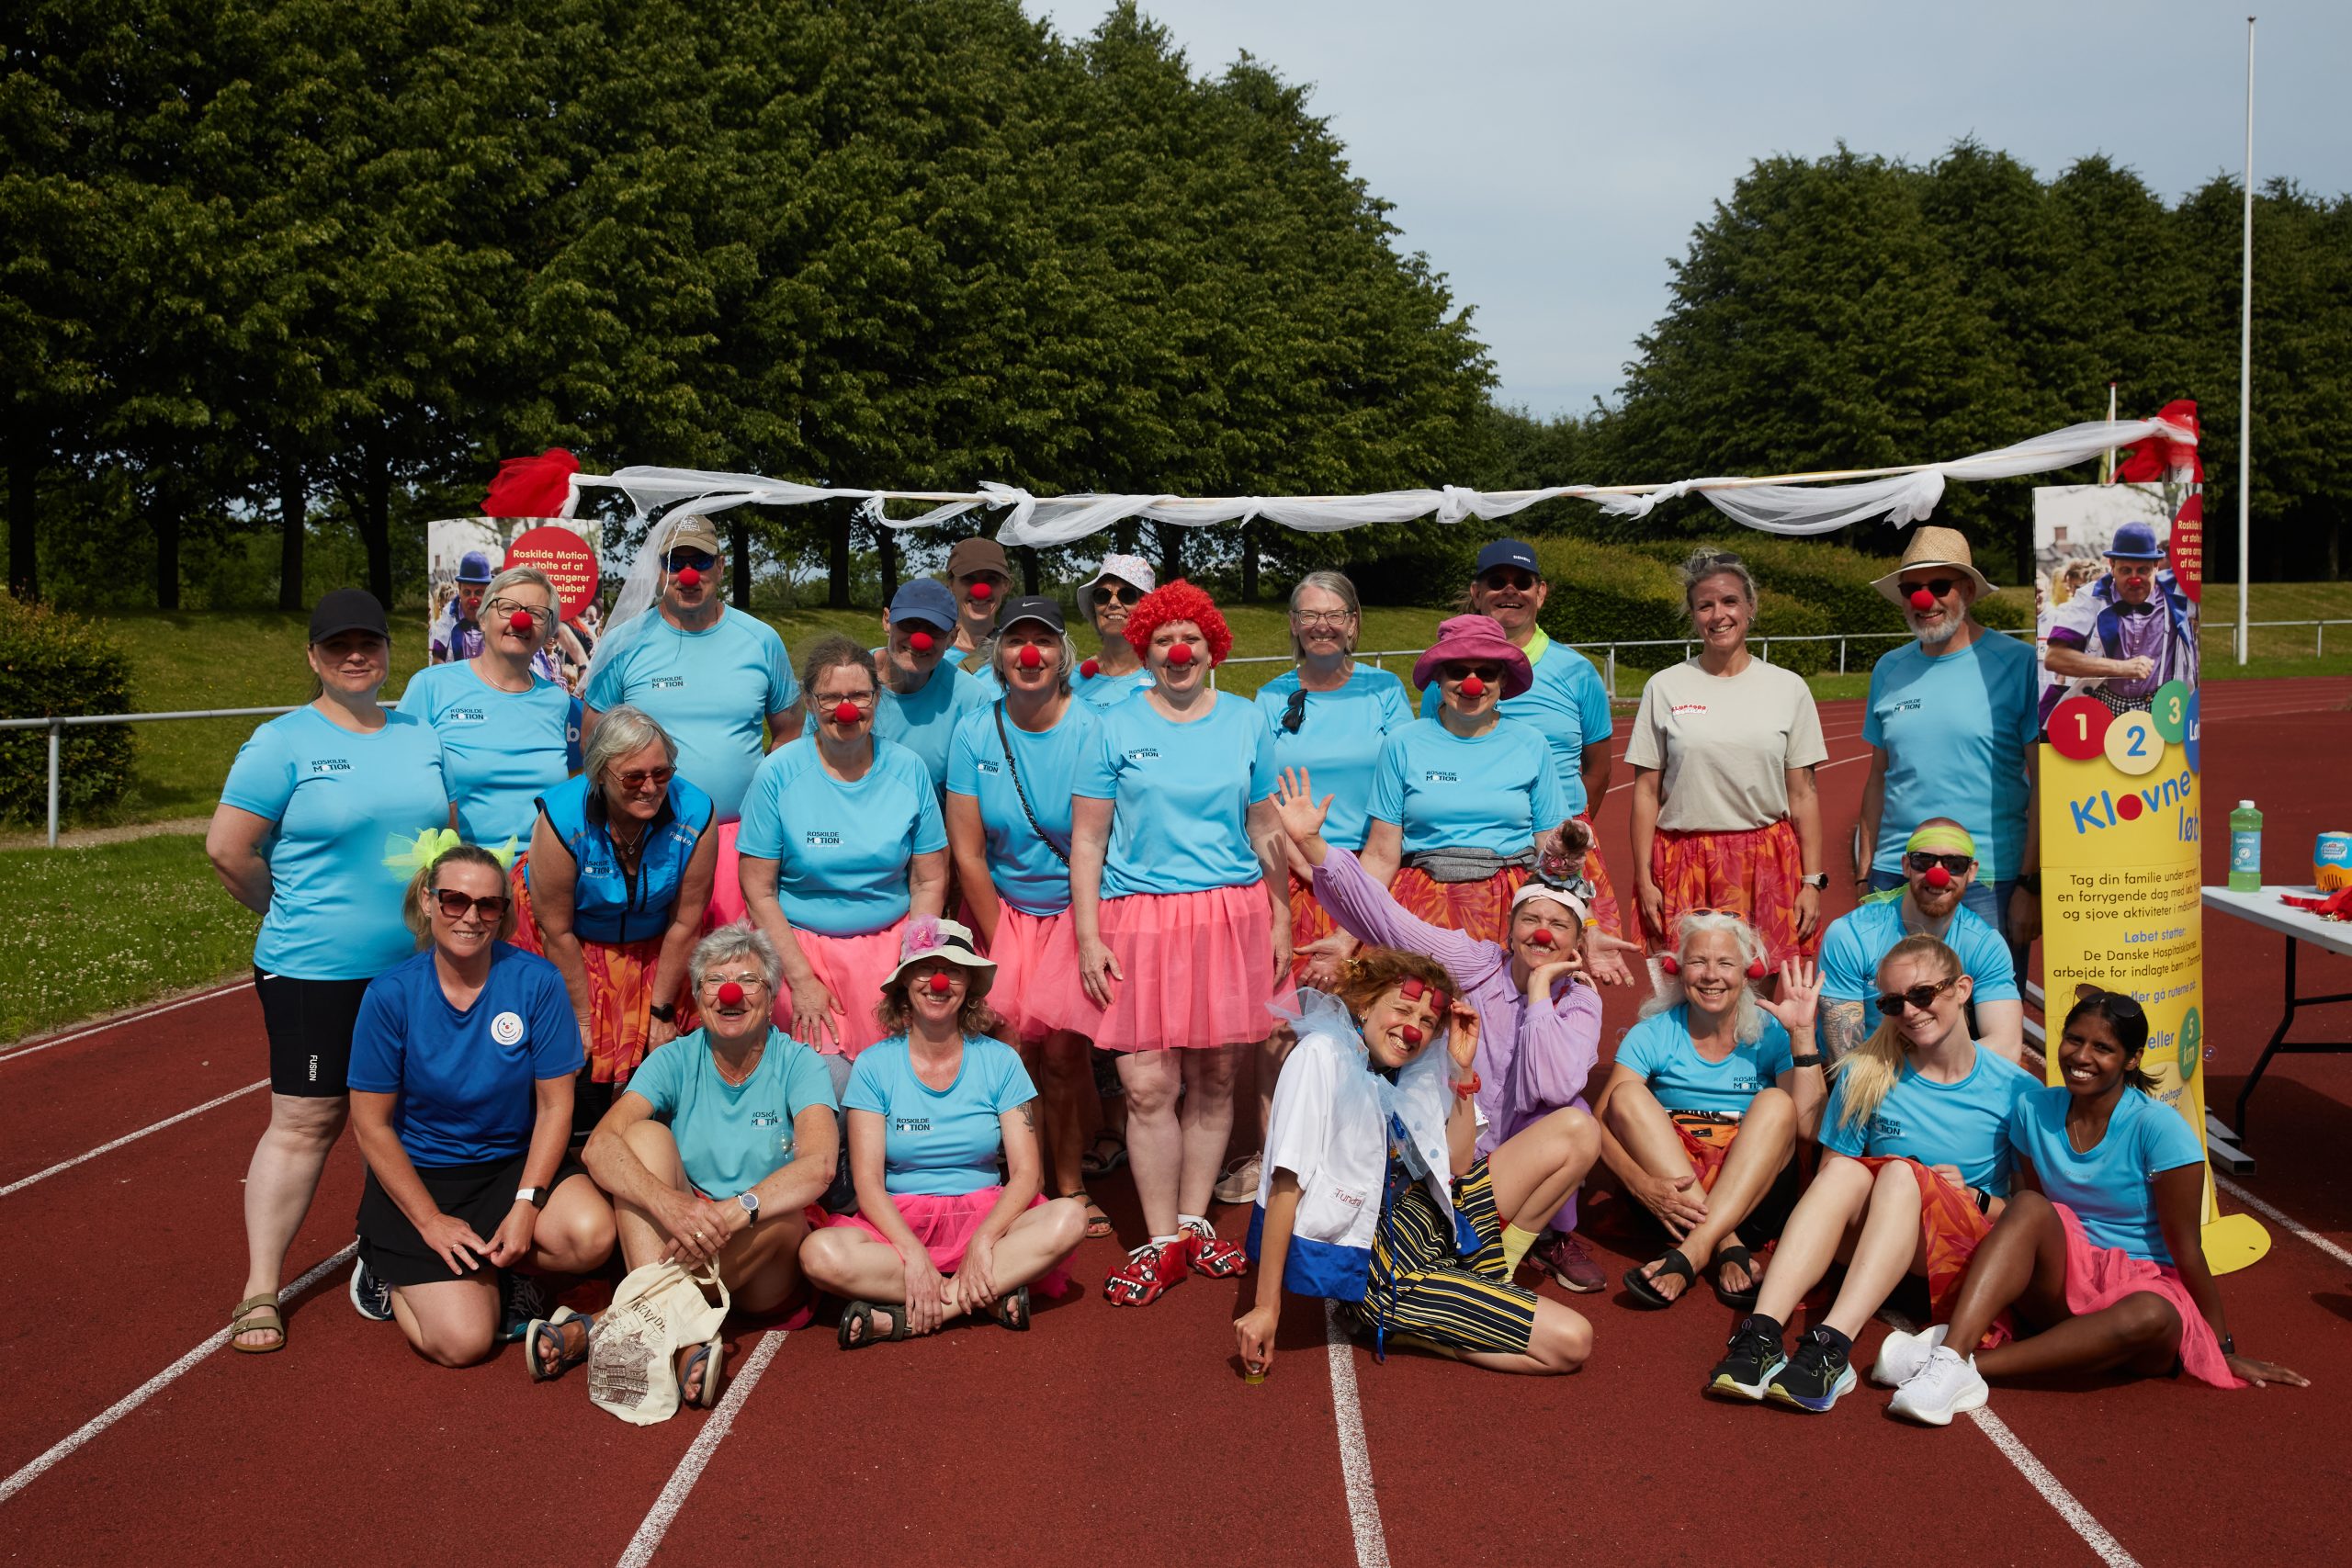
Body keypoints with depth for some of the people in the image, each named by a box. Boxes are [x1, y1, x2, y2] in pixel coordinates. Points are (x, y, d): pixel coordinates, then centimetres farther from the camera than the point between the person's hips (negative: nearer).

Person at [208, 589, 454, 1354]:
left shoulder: (421, 736, 10)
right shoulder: (283, 741, -6)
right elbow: (228, 849, -8)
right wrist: (293, 913, 2)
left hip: (416, 968, 5)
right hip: (314, 973, -5)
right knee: (305, 1122, -2)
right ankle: (261, 1291, 7)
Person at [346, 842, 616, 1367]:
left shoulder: (536, 981, -10)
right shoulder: (391, 994, -12)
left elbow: (555, 1106, -6)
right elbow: (371, 1123, -7)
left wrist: (526, 1206, -16)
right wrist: (430, 1221, -12)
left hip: (513, 1163, 2)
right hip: (421, 1174, -2)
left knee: (591, 1237, -28)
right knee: (463, 1341, -16)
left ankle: (481, 1265, 2)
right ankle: (393, 1269, 16)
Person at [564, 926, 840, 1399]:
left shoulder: (798, 1063, -6)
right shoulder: (676, 1060, -1)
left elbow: (819, 1164, -25)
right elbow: (598, 1147, -17)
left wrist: (733, 1213, -41)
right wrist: (669, 1203, -37)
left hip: (765, 1266, -1)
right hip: (673, 1236, 2)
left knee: (784, 1217, -33)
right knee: (645, 1134, -20)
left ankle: (605, 1328, -30)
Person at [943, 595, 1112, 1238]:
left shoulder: (1090, 731, -10)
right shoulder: (975, 734, -3)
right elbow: (967, 852, -2)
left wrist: (1087, 934, -12)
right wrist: (998, 945, -3)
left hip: (1073, 911, -2)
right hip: (1002, 909, 2)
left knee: (1063, 1050, -10)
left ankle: (1071, 1185, 9)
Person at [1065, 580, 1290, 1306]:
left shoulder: (1244, 722, 9)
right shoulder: (1117, 726, 4)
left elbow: (1266, 832, 14)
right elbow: (1086, 841, 3)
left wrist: (1281, 921, 10)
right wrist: (1088, 937, -4)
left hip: (1230, 916, 2)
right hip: (1139, 918, -2)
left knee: (1213, 1079, 6)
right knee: (1148, 1087, -5)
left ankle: (1195, 1224, 21)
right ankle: (1163, 1243, 6)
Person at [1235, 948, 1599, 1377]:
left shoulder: (1408, 1076, 8)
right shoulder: (1321, 1055, -16)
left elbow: (1457, 1166, 8)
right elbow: (1286, 1182, -20)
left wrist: (1463, 1068, 0)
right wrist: (1266, 1307, -22)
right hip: (1381, 1265, -9)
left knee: (1576, 1131, 7)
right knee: (1570, 1343, -15)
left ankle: (1489, 1273, 5)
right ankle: (1393, 1323, -3)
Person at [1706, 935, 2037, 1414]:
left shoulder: (2014, 1089, 1)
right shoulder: (1867, 1074, 6)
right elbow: (1827, 1174, 8)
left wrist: (1974, 1198, -14)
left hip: (1967, 1254, -2)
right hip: (1869, 1238, 2)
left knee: (1901, 1172, -32)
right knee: (1846, 1170, -31)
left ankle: (1832, 1347, -49)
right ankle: (1760, 1335, -47)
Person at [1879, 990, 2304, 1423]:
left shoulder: (2159, 1128, -14)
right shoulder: (2035, 1111, -1)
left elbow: (2187, 1249, -10)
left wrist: (2225, 1351, -4)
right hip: (2062, 1286, 3)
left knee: (2150, 1317, -38)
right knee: (2030, 1207, -27)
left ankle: (1972, 1365, -35)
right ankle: (1951, 1352, -43)